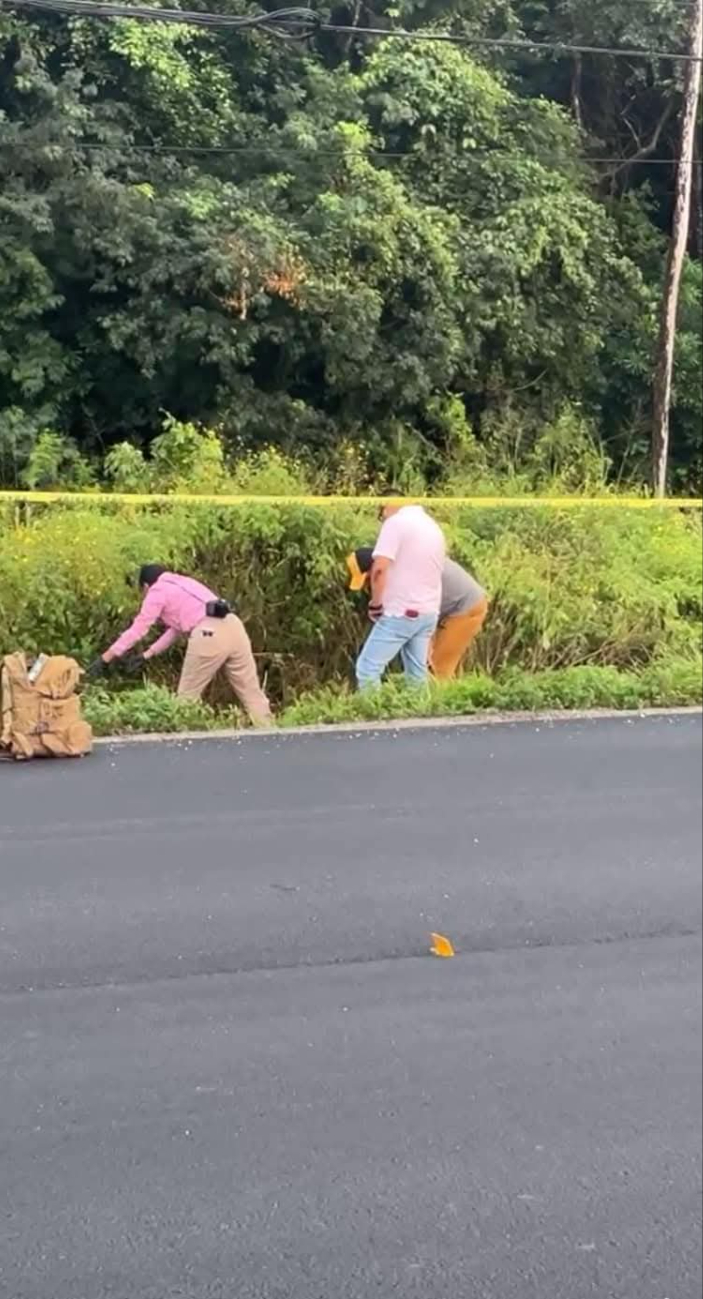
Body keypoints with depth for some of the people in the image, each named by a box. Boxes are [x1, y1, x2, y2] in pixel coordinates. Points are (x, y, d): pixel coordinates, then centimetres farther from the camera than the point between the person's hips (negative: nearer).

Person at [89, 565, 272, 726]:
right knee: (251, 692, 9)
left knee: (187, 696, 9)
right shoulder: (182, 584, 33)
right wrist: (147, 655, 39)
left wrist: (104, 660, 14)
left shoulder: (157, 591, 11)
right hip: (233, 626, 7)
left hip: (209, 636, -7)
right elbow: (176, 627, 37)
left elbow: (137, 630, 9)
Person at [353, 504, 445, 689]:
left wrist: (375, 604, -9)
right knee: (417, 673, 11)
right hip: (428, 612, 8)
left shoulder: (396, 522, -11)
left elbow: (379, 569, -20)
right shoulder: (433, 527, 15)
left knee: (368, 668, -4)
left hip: (401, 613, -8)